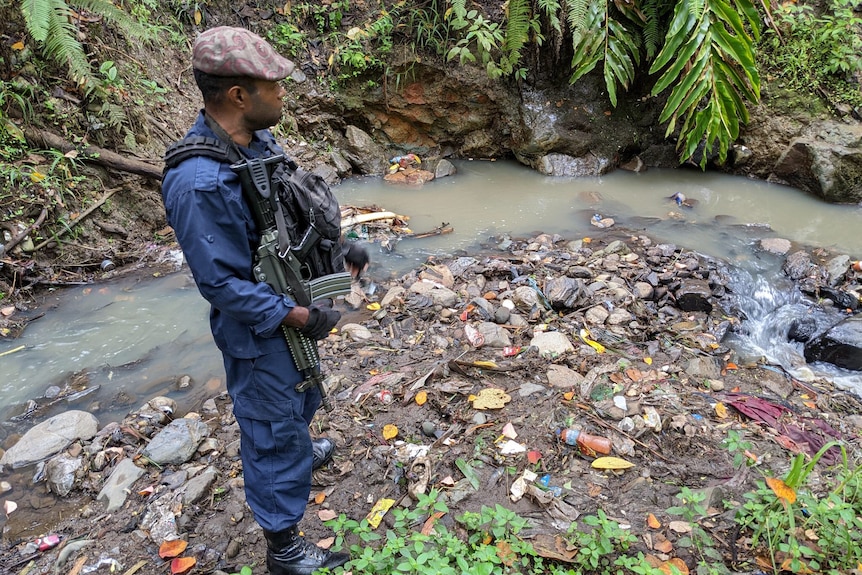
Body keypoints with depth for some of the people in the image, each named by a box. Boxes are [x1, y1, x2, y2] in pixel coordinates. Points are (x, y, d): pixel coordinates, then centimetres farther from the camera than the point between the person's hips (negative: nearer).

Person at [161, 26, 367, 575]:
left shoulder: (259, 140, -5)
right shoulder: (200, 184, -32)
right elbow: (224, 284, -26)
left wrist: (336, 250, 3)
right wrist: (302, 317, -22)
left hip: (292, 305, 8)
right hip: (260, 330, -8)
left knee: (301, 396, 31)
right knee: (274, 431, 9)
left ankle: (300, 447, 62)